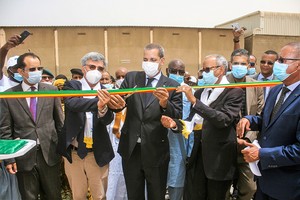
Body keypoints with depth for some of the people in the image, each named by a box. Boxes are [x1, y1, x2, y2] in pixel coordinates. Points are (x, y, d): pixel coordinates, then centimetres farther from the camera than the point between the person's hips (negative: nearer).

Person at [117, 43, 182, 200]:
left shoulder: (172, 86, -4)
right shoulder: (131, 78, 3)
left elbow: (178, 118, -9)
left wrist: (165, 104, -29)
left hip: (155, 150, -1)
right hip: (130, 149, 2)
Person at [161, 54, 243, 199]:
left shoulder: (234, 92, -9)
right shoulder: (199, 92, 9)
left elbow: (223, 120, -25)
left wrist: (194, 100, -28)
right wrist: (175, 124, -7)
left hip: (219, 158, -5)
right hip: (198, 155, 5)